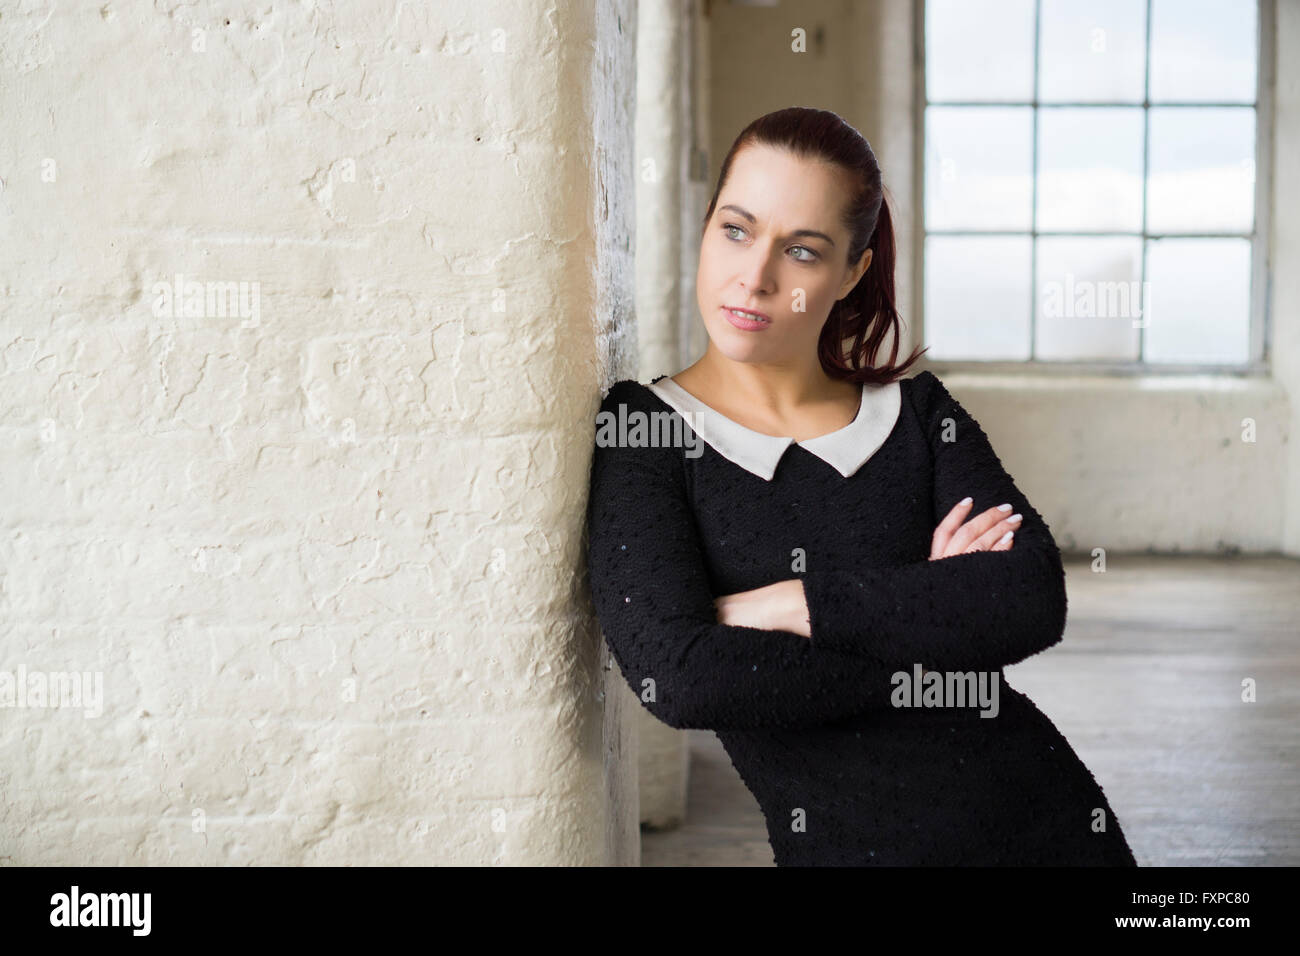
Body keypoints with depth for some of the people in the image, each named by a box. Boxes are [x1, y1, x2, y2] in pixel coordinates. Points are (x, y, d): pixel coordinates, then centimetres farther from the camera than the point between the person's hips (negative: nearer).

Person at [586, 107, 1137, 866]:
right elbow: (677, 676, -19)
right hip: (850, 842, -2)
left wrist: (791, 605, -17)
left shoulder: (917, 411, 3)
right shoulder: (639, 431, -5)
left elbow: (1035, 600, -11)